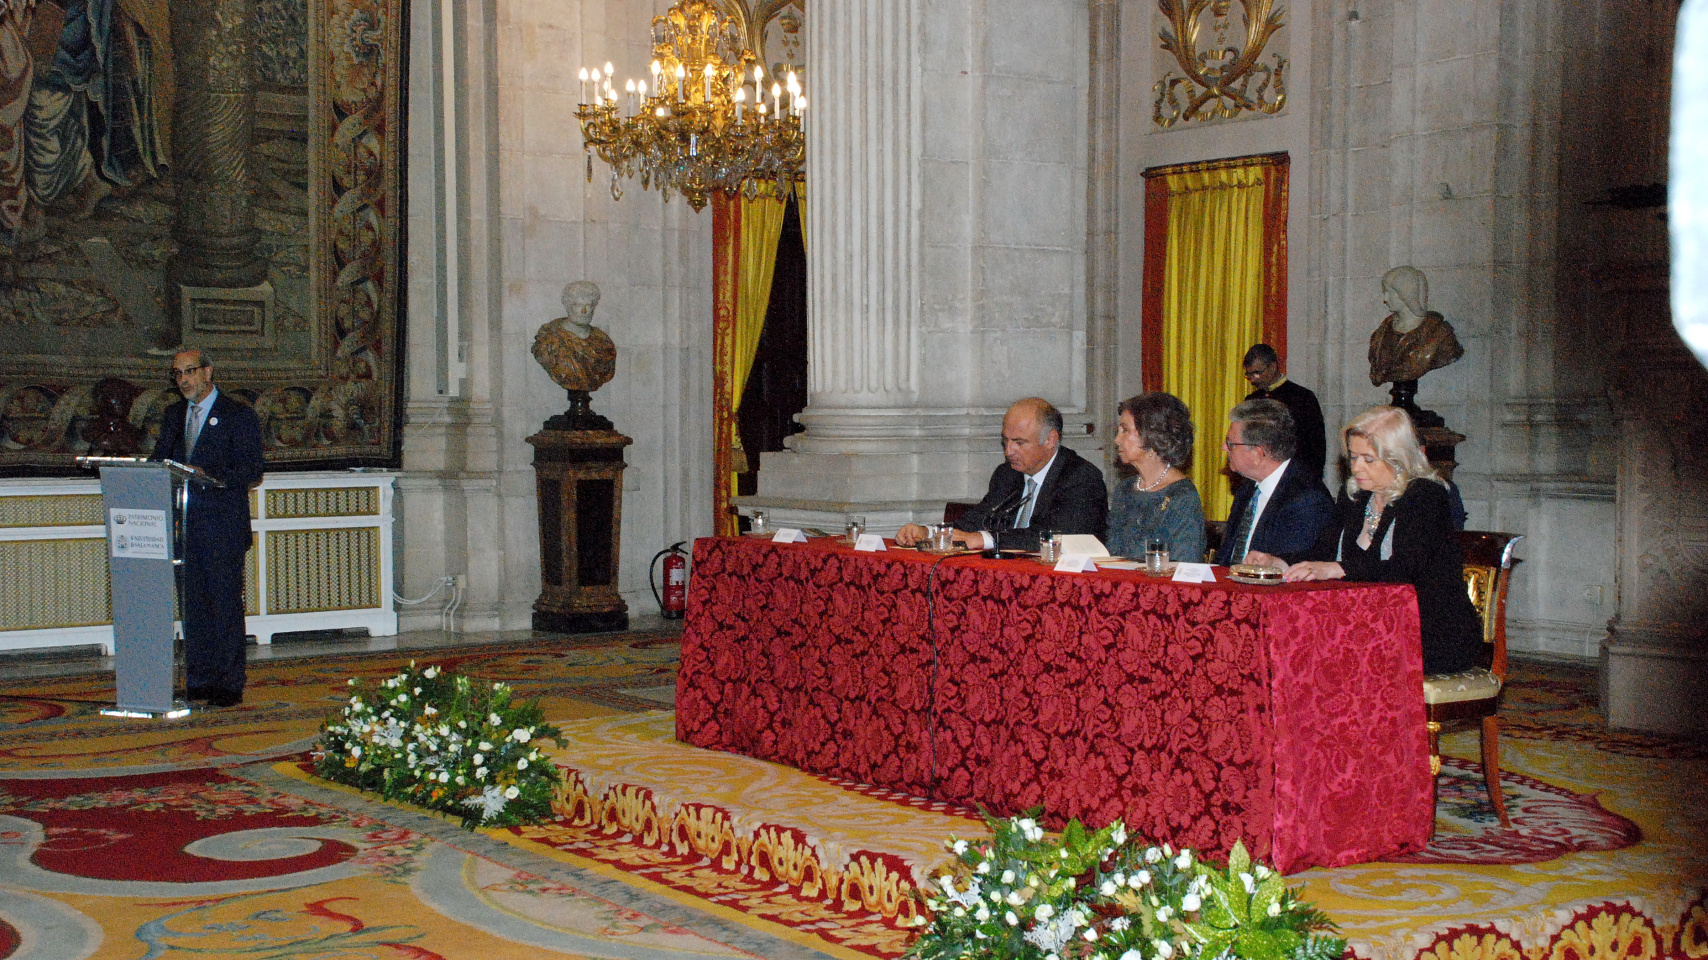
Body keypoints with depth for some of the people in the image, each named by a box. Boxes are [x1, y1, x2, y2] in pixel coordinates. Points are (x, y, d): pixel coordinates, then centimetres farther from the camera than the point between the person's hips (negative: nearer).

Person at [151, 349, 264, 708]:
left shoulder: (238, 415, -2)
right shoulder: (173, 415, 17)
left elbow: (252, 471, -8)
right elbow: (159, 460, 18)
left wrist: (207, 476, -22)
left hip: (223, 527, -6)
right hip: (184, 526, 6)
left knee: (226, 604, -4)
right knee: (192, 604, 8)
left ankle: (230, 685, 1)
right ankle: (199, 681, 15)